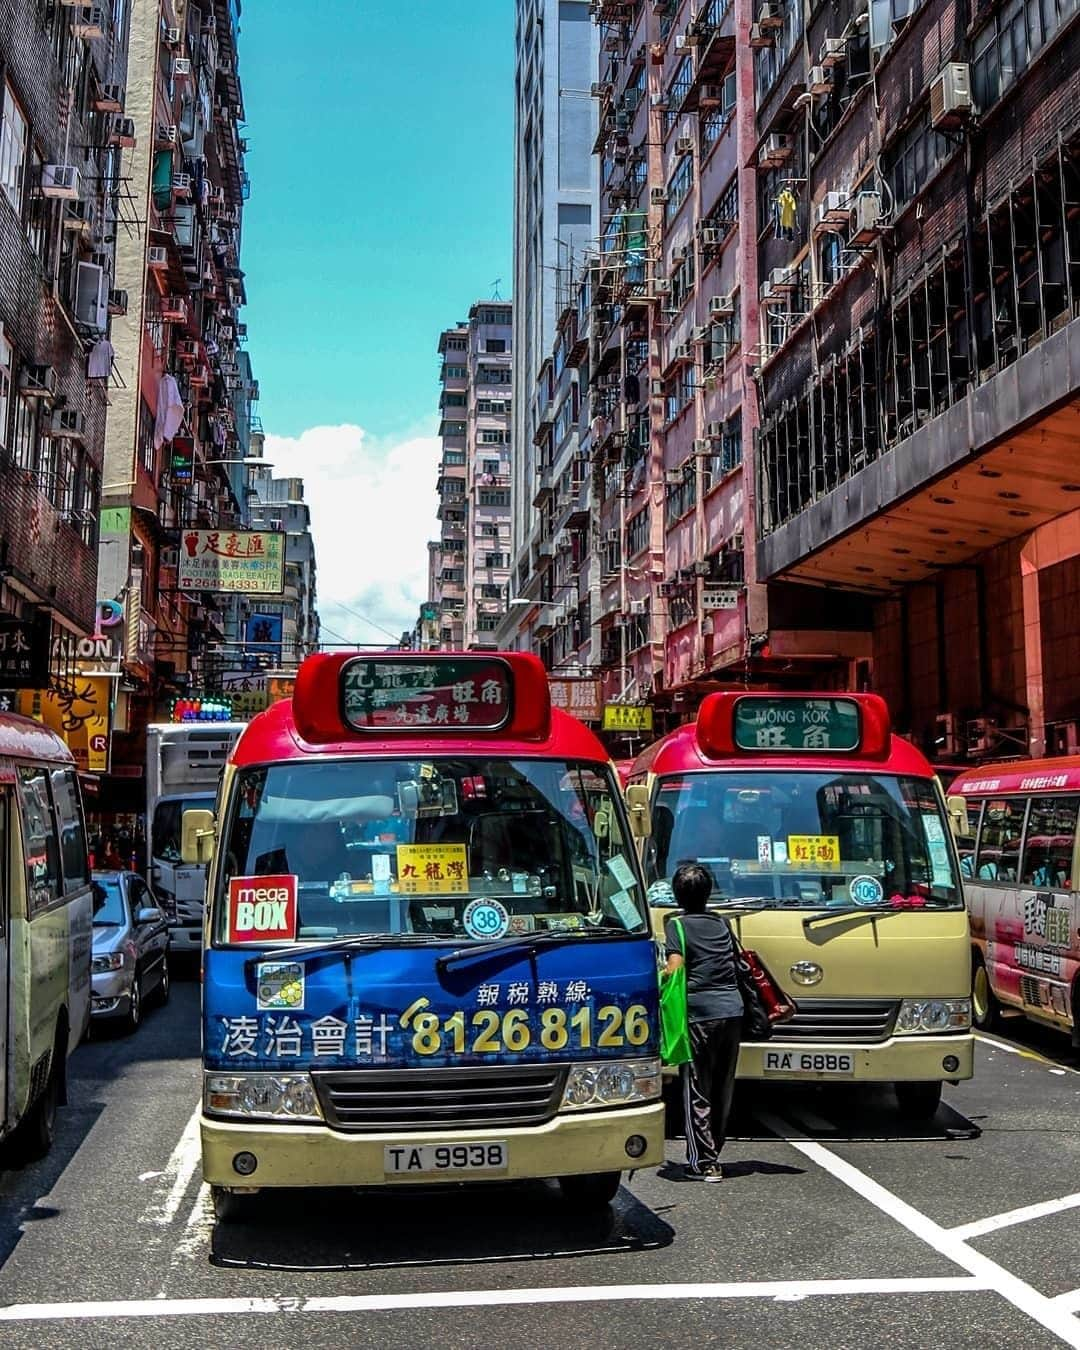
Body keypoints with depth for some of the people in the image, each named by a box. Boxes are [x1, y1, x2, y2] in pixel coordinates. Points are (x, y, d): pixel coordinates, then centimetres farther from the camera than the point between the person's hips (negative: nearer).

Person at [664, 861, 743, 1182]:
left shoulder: (677, 925, -1)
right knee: (723, 1088, 14)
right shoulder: (722, 923, 16)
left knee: (697, 1090, 1)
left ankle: (703, 1163, -1)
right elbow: (735, 961, 20)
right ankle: (712, 1155, 23)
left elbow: (675, 969, -11)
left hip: (700, 1013, -5)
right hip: (732, 1009, 5)